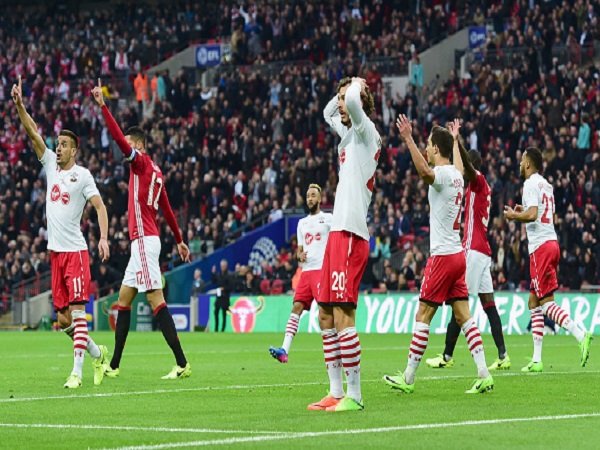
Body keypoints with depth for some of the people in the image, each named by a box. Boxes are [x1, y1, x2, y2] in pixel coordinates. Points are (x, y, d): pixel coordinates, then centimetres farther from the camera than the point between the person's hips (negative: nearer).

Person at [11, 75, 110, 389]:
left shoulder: (82, 175, -4)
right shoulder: (51, 165, 12)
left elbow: (100, 206, -9)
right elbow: (33, 133, 7)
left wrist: (104, 238, -21)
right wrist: (19, 104, -3)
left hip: (75, 250, -6)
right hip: (55, 251, 6)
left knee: (76, 310, -12)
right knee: (62, 318, 6)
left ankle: (77, 371, -14)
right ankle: (97, 353, 26)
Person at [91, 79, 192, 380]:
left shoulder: (142, 162, -7)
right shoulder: (155, 171, 18)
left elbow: (119, 138, -20)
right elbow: (167, 209, 24)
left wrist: (103, 106, -18)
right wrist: (179, 240, 31)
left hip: (144, 240, -10)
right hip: (144, 241, 10)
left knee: (155, 300, -13)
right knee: (123, 298, 14)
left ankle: (182, 364, -18)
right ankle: (113, 366, 18)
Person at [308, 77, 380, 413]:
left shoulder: (365, 130, -5)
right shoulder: (350, 133, 20)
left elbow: (353, 101, -27)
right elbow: (329, 112, 42)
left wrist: (356, 87, -6)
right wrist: (343, 93, 25)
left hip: (351, 234, -10)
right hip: (338, 233, 10)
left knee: (342, 315, -13)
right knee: (326, 315, 10)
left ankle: (354, 395, -12)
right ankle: (336, 392, 13)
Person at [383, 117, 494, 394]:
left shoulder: (441, 174, -13)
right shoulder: (456, 174, 12)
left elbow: (424, 172, -39)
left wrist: (408, 139, -44)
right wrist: (455, 140, 56)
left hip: (442, 256, -8)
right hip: (458, 255, 8)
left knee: (422, 315, -3)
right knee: (463, 315, 5)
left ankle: (408, 378, 0)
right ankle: (484, 374, -2)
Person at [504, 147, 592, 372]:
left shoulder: (531, 184, -9)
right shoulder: (546, 184, 19)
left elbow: (532, 215, -20)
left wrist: (514, 215, -4)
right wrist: (523, 211, 23)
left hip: (540, 246, -9)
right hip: (551, 242, 9)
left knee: (546, 302, -11)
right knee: (534, 303, 12)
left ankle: (580, 334, -27)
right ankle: (536, 359, 11)